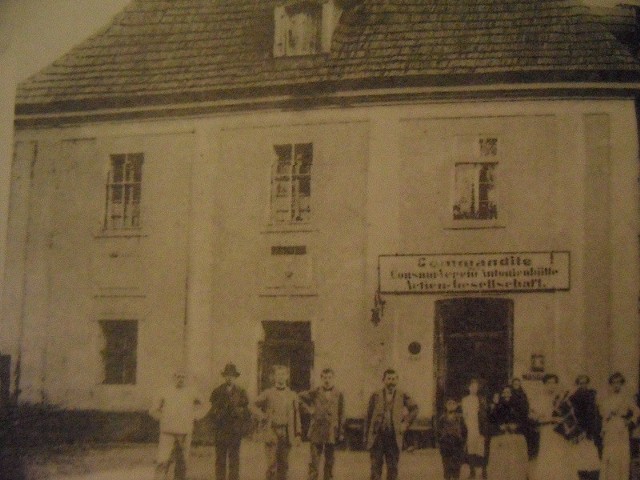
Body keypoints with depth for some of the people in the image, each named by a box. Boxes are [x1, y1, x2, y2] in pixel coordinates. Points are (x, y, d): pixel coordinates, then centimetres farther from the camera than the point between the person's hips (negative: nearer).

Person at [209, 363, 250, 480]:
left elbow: (245, 413, 7)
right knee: (220, 460, 1)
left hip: (235, 431, 0)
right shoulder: (217, 392, 7)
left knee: (234, 460, -1)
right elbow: (212, 412, 5)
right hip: (221, 431, 0)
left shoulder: (241, 393, 7)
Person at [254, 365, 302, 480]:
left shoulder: (292, 395, 7)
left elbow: (296, 416, 7)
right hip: (271, 432, -2)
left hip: (286, 433, 2)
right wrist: (263, 416, -1)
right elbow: (255, 405, 13)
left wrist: (297, 435, 3)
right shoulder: (267, 393, 2)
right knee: (272, 463, -9)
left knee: (283, 464, 6)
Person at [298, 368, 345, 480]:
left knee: (329, 462, 6)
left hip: (331, 433, 1)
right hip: (316, 432, -1)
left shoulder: (339, 395, 4)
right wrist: (309, 408, 3)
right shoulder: (315, 393, 2)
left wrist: (341, 433, 3)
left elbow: (341, 416, 6)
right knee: (314, 462, -2)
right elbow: (300, 396, 13)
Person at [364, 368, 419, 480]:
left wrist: (406, 423, 8)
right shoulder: (375, 396, 2)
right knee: (376, 467, -3)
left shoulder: (402, 396, 4)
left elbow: (414, 409, 19)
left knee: (392, 469, 3)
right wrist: (366, 437, 1)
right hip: (377, 436, -1)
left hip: (394, 437, 1)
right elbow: (368, 417, 4)